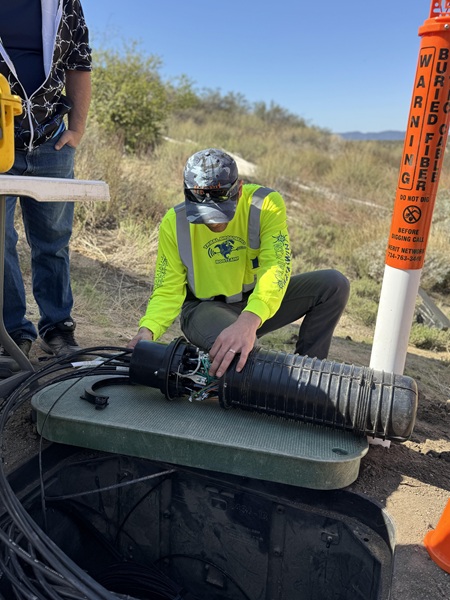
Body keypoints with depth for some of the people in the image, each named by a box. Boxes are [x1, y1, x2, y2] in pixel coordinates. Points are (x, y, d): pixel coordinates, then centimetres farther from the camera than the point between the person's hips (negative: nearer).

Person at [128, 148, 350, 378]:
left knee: (334, 284, -18)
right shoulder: (174, 223, -15)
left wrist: (249, 321, -51)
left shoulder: (266, 204, -19)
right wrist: (147, 331, -32)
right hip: (206, 308, -2)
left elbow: (276, 266, -33)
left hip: (259, 302, 2)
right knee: (231, 350, -38)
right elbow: (167, 290, -11)